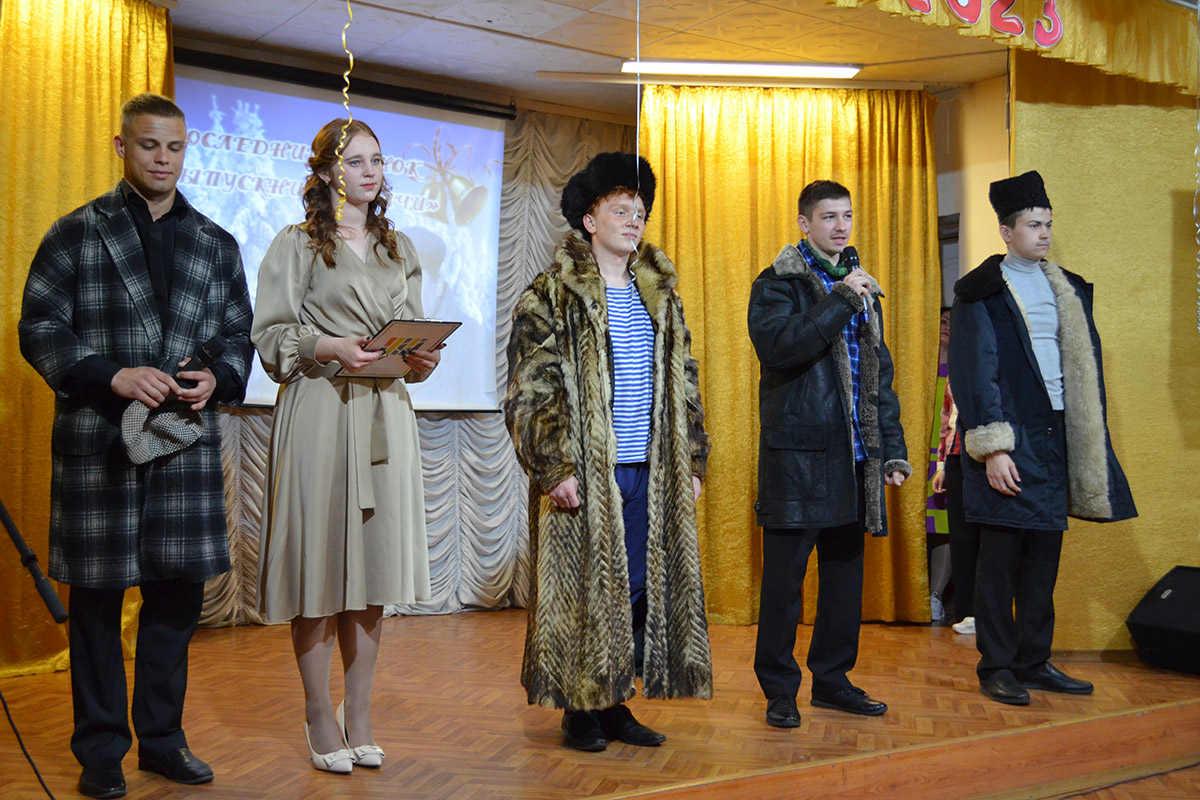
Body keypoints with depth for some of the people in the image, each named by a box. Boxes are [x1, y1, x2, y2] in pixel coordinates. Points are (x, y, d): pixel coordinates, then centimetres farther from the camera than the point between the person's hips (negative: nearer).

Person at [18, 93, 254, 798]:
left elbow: (239, 334, 14)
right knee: (97, 594, 4)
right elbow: (40, 328, -2)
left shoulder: (216, 245, 14)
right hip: (97, 441, -3)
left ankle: (162, 738, 22)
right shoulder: (77, 233, 5)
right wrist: (113, 376, -16)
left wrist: (216, 381, -7)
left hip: (188, 440, 3)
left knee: (178, 592, 7)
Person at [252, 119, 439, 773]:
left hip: (386, 416, 4)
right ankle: (318, 713, 10)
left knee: (374, 560, 4)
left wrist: (421, 358, -2)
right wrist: (328, 347, -17)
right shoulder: (296, 244, 3)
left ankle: (359, 713, 13)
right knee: (320, 557, -3)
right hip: (319, 415, -4)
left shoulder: (399, 248, 18)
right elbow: (270, 335, -2)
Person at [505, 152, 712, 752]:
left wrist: (692, 461, 12)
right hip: (585, 475, -5)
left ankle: (616, 704, 19)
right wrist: (554, 468, -15)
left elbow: (684, 385, 18)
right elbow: (531, 392, -8)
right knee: (584, 587, 0)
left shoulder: (661, 294, 15)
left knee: (643, 586, 7)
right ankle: (580, 710, 12)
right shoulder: (551, 296, -3)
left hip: (651, 473, 6)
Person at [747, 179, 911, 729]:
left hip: (854, 456, 6)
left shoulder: (862, 288, 20)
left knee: (845, 570, 11)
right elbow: (777, 345, -20)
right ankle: (779, 688, 9)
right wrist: (841, 300, -16)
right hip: (797, 451, -6)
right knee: (785, 575, -2)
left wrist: (893, 449, 14)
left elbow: (880, 375, 21)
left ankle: (832, 679, 23)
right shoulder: (777, 285, 0)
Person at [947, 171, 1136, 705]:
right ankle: (996, 667, 8)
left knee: (1044, 557, 9)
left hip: (1056, 437, 6)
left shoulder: (1066, 289, 15)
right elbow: (974, 374, -9)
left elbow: (1084, 366, 16)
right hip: (1011, 440, -6)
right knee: (1001, 558, -1)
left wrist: (1087, 438, 9)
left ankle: (1034, 662, 18)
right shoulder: (981, 292, -4)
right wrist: (993, 448, -16)